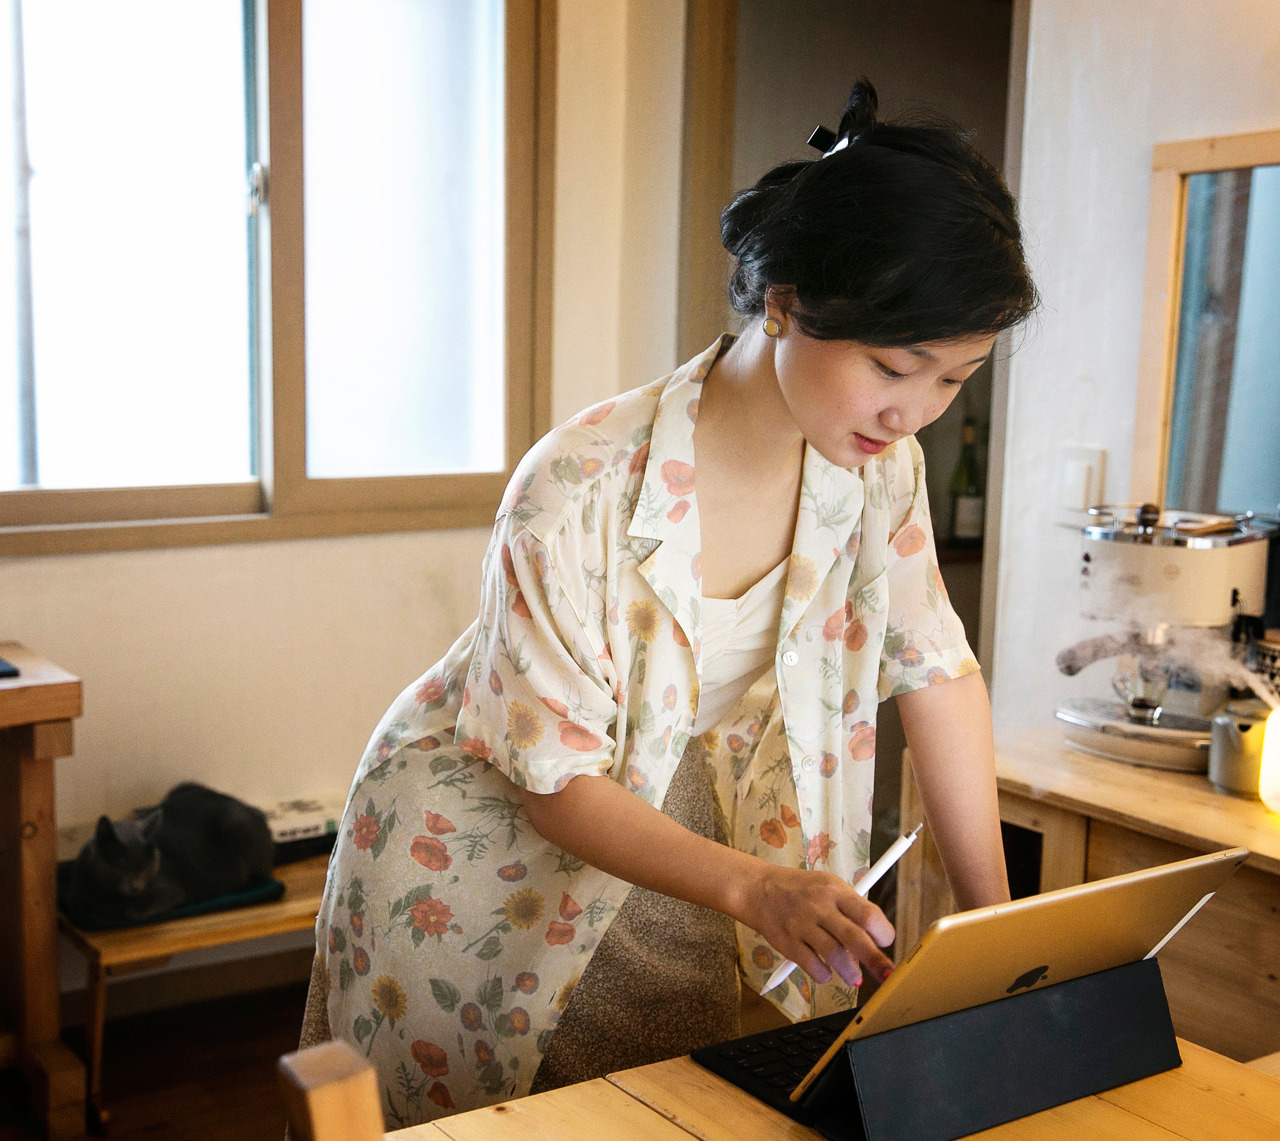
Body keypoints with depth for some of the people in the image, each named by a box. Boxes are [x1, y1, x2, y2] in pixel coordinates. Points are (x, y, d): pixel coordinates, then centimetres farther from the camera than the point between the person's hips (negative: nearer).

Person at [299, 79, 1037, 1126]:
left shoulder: (879, 464, -14)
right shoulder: (581, 491, -31)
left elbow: (936, 668, -4)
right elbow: (557, 785, -25)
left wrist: (995, 913, -7)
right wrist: (751, 887, -37)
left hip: (673, 848, 5)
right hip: (484, 838, -4)